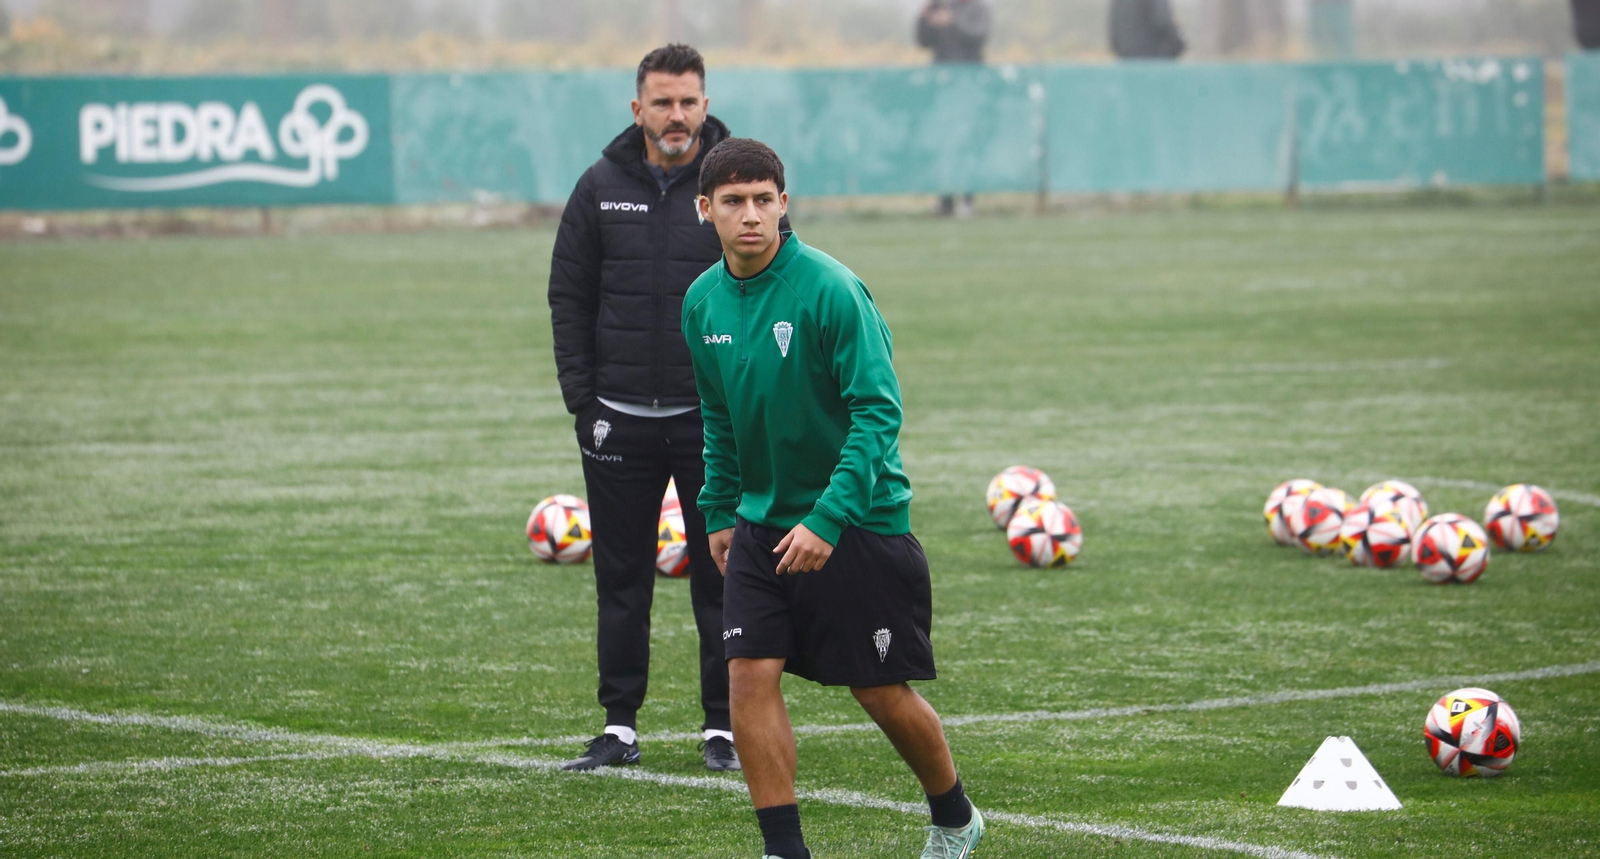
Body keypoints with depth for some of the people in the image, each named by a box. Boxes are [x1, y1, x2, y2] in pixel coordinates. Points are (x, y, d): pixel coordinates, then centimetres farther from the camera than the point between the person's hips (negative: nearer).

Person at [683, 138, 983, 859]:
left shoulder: (830, 291, -18)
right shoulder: (703, 301, 2)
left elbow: (878, 410, -20)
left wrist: (830, 517, -26)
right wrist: (719, 509, 16)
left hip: (860, 522, -5)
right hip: (762, 522, 5)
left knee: (881, 692, 3)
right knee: (749, 676, -9)